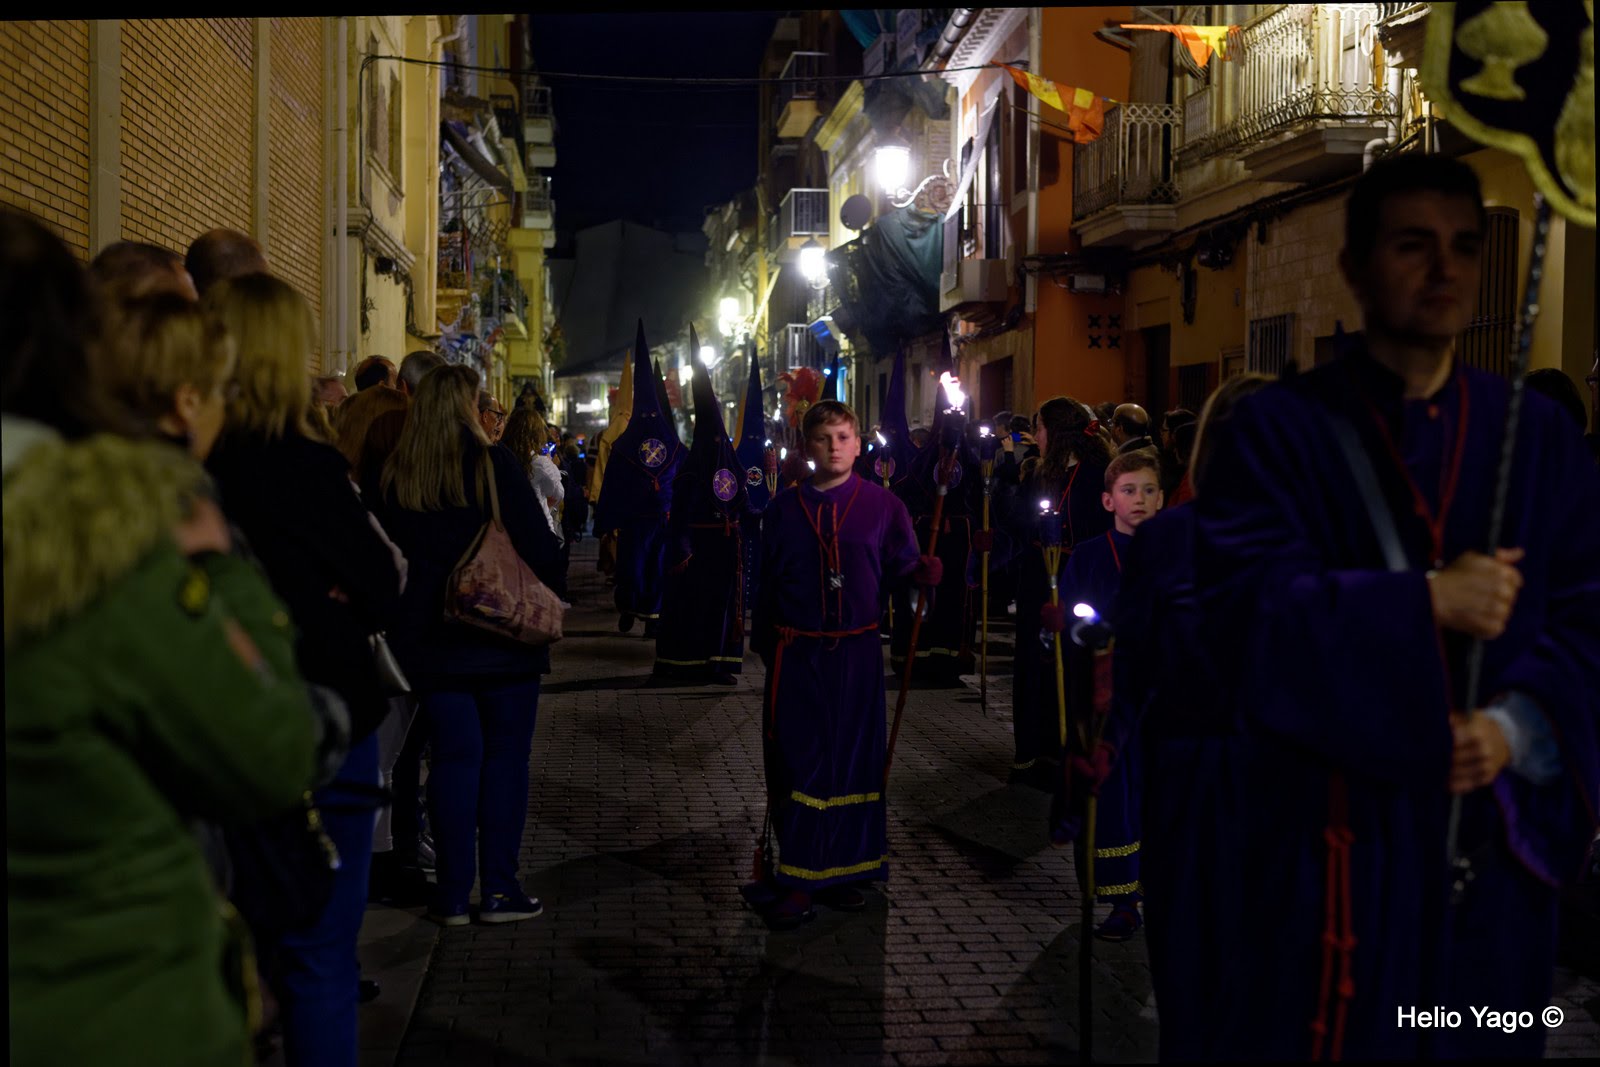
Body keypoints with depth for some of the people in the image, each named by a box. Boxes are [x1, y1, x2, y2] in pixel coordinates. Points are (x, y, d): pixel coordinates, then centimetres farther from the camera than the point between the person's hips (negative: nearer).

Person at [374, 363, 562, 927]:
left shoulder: (395, 477, 1)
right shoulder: (494, 465, -10)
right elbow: (540, 547, -10)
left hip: (429, 641, 3)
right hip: (503, 634, -3)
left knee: (454, 756, 8)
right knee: (505, 755, 5)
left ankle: (453, 892, 10)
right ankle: (499, 889, 7)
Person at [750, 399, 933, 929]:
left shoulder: (882, 504, 3)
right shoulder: (784, 508, 5)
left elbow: (901, 567, 0)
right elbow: (766, 583, 7)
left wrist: (923, 571, -22)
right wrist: (765, 646, 4)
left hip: (857, 651, 0)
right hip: (797, 652, 0)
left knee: (853, 759, 6)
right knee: (797, 761, -1)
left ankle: (841, 872, 18)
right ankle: (797, 880, 6)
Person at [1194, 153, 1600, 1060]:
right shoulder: (1282, 431, -3)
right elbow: (1249, 609, -14)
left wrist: (1518, 727, -14)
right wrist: (1426, 603, -21)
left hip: (1495, 830, 3)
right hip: (1339, 831, -3)